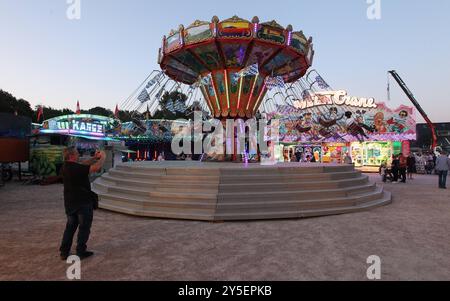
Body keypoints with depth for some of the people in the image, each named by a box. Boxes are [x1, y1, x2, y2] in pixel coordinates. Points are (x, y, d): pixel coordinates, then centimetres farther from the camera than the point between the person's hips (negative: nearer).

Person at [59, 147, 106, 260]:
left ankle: (64, 252, 23)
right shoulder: (75, 168, -24)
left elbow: (82, 165, 16)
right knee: (84, 227, 7)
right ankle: (81, 252, 15)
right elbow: (96, 168, -28)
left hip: (70, 203, 8)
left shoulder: (66, 167, 3)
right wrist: (103, 157, -12)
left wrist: (95, 158, 10)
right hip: (83, 202, -8)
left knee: (70, 227, 19)